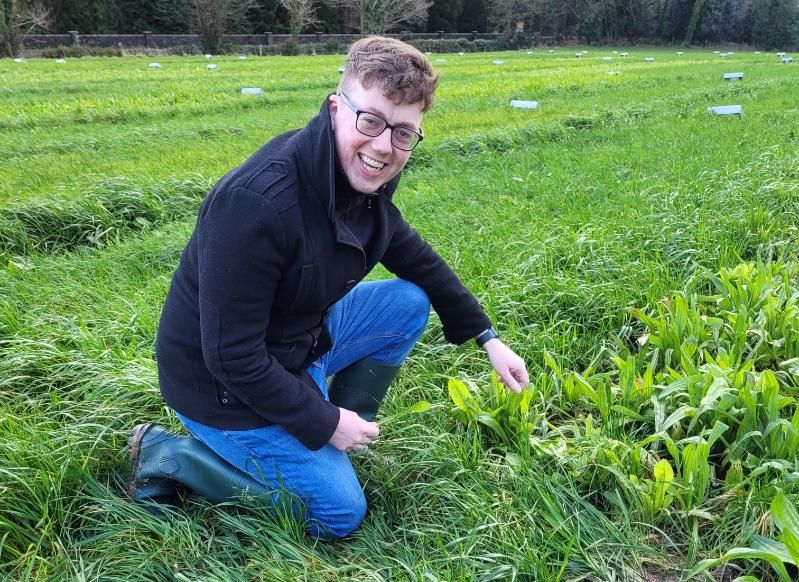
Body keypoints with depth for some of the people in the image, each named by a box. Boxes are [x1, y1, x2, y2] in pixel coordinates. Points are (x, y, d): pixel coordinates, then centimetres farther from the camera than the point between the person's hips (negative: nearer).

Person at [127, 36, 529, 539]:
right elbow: (232, 355, -28)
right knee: (340, 514, -2)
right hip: (226, 384, -8)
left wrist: (488, 338, 7)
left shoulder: (364, 179, -9)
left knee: (410, 303, 1)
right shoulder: (257, 202, -34)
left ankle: (344, 439, 13)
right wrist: (323, 423, -18)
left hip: (299, 340, 8)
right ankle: (166, 455, 4)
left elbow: (419, 261, 8)